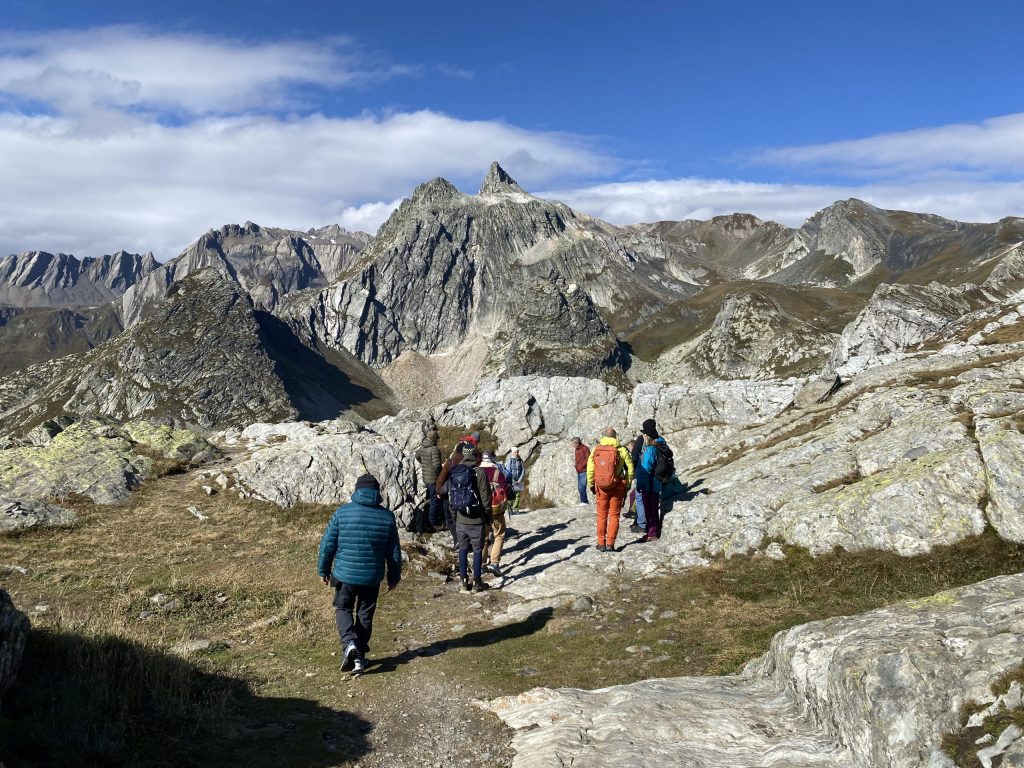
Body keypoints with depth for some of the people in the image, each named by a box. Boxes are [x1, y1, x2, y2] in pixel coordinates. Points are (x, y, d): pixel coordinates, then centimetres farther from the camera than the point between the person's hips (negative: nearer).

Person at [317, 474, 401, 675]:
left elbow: (328, 544, -3)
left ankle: (349, 643, -7)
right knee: (365, 614, 16)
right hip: (373, 577, 1)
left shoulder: (342, 512, -8)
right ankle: (359, 655, 20)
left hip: (345, 574, -1)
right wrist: (394, 577, 14)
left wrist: (323, 570, 10)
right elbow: (394, 552, 2)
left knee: (343, 609, 17)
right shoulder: (387, 517, -4)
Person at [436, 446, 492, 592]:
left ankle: (464, 581, 18)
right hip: (476, 520, -4)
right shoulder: (479, 472, -13)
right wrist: (488, 515, 2)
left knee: (463, 550, 14)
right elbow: (485, 497, -10)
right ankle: (476, 582, 12)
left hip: (460, 519, 4)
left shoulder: (453, 472, 1)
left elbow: (450, 495, 8)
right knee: (477, 550, 8)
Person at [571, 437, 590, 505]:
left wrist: (581, 466, -14)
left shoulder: (585, 448, -10)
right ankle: (584, 501, 18)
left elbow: (588, 459, -15)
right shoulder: (577, 449, 15)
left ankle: (584, 501, -5)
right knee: (579, 487, 10)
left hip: (583, 471, -9)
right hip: (578, 471, 9)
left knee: (582, 487, -13)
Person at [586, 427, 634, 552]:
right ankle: (610, 544, 5)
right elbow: (630, 468, -5)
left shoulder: (596, 450, -1)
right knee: (614, 516, 7)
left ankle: (601, 544, 15)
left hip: (601, 487, 1)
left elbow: (590, 469, -1)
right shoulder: (621, 450, -6)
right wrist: (627, 484, 6)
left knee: (602, 515, 12)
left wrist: (591, 485, 10)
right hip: (617, 487, -1)